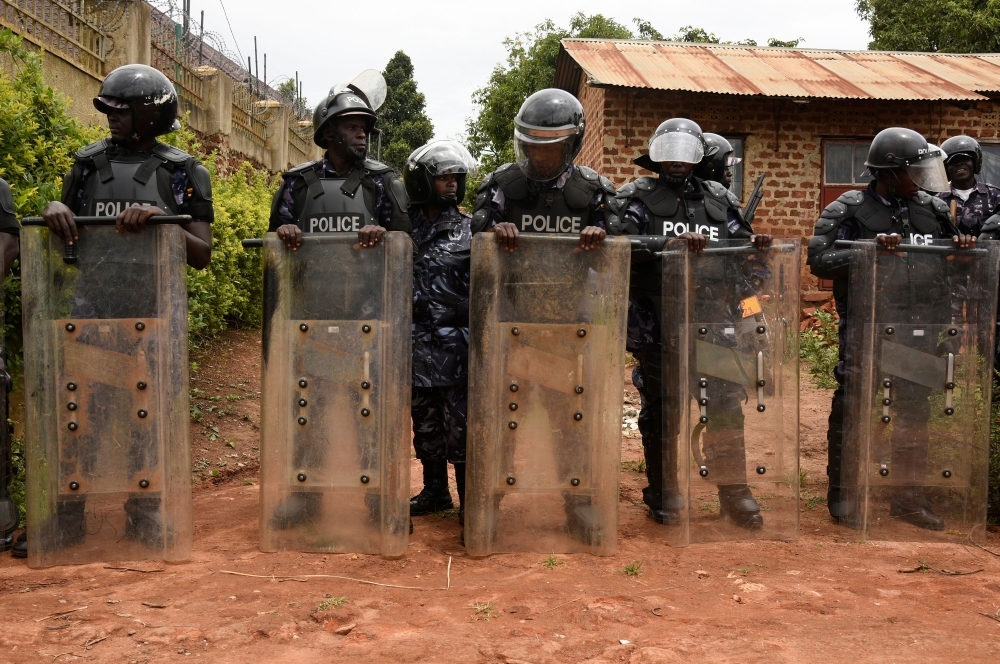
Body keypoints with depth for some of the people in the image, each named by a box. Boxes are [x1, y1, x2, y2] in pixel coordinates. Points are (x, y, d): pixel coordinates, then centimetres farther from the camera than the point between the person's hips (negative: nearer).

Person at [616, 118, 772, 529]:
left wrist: (755, 244, -8)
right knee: (660, 408, 7)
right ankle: (664, 495, 20)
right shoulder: (637, 197, 3)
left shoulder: (719, 200, 14)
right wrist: (675, 244, -27)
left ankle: (734, 492, 17)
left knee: (725, 405, 3)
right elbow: (626, 241, -14)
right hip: (657, 327, -2)